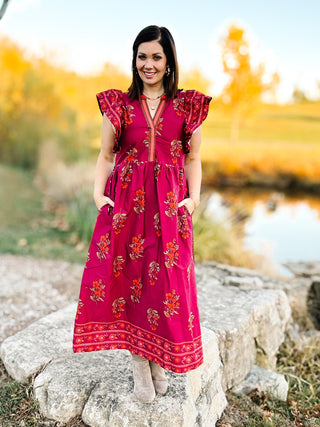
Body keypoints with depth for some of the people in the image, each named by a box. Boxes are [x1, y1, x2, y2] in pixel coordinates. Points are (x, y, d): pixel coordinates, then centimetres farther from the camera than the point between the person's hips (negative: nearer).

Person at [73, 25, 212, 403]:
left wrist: (194, 198, -5)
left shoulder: (186, 105, 8)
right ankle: (139, 366, 15)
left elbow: (192, 159, 9)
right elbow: (106, 156, 9)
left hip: (169, 206, 0)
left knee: (167, 281, 1)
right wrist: (98, 193, -5)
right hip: (126, 203, 0)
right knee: (129, 276, 0)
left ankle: (159, 364, 19)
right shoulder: (119, 103, 8)